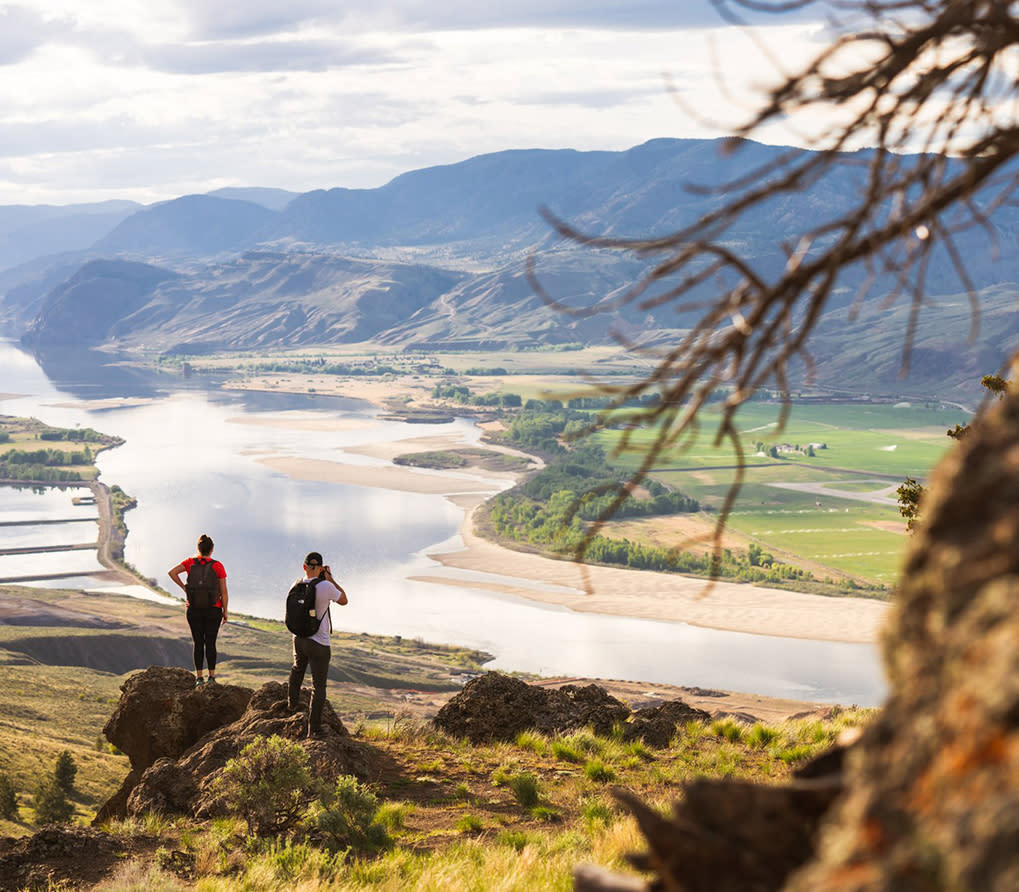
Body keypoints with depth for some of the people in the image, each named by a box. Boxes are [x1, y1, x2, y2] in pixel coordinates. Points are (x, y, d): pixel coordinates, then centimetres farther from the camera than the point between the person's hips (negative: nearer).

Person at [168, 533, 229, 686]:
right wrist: (225, 611, 3)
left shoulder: (190, 562, -1)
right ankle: (211, 676, 3)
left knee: (198, 643, 7)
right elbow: (224, 592, -6)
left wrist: (183, 587, 0)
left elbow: (172, 573, -12)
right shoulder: (218, 566, -6)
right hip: (213, 610, -1)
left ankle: (199, 677, 4)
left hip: (194, 610, 1)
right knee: (210, 643, 5)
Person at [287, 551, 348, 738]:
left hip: (299, 639, 5)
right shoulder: (326, 587, -21)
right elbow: (343, 600, -2)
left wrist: (316, 578, 15)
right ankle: (314, 728, 4)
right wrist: (330, 579, 2)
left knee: (298, 669, 35)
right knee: (318, 686, 3)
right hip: (319, 644, -5)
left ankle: (293, 701, 54)